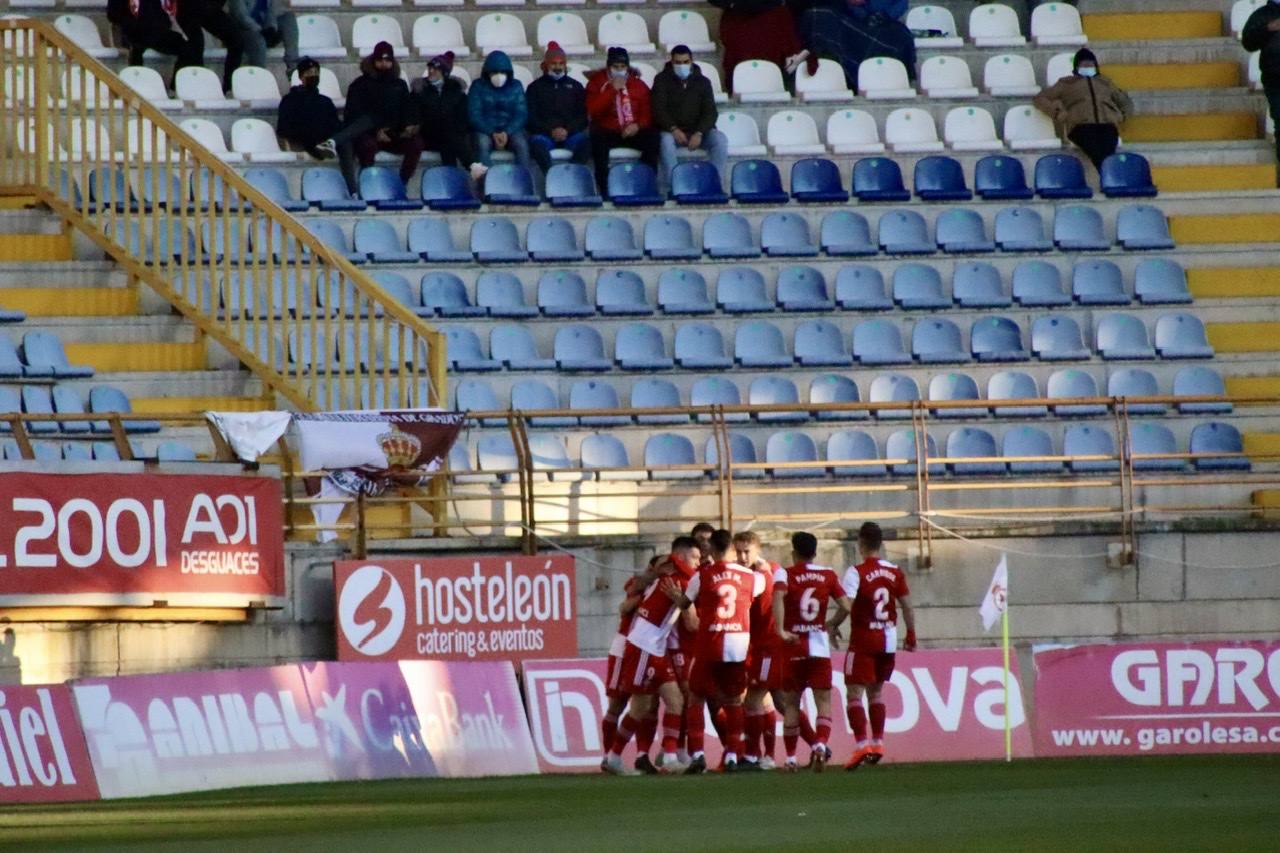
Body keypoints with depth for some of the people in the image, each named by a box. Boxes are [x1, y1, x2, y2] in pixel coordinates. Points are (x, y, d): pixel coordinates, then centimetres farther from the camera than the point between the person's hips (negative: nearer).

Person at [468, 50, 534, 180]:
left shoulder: (516, 87, 9)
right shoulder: (478, 87, 4)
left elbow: (521, 114, 1)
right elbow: (474, 114, -4)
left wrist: (507, 133, -17)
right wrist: (492, 134, -18)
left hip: (510, 130, 1)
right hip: (485, 131, -1)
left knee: (521, 144, -31)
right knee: (482, 143, -35)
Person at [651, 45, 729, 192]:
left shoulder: (702, 82, 9)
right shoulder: (662, 80, 5)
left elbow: (710, 112, -1)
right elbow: (659, 109, -6)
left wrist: (699, 133, -20)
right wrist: (673, 129, -25)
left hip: (698, 131, 2)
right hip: (672, 131, -2)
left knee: (720, 140, -27)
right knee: (666, 141, -37)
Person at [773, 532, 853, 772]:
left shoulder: (784, 574, -2)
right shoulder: (828, 575, 5)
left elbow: (778, 596, -22)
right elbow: (847, 605, -1)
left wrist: (781, 630, -27)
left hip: (793, 646, -1)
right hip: (819, 646, 1)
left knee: (791, 703, 10)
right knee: (823, 702, 1)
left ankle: (791, 757, 11)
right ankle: (821, 744, -23)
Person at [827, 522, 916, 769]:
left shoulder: (857, 572, -12)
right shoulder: (895, 572, 4)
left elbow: (846, 606, -21)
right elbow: (907, 606, 6)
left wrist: (832, 624, -4)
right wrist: (911, 635, 16)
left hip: (863, 640, -6)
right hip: (888, 640, 6)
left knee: (854, 693, -5)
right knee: (876, 692, 19)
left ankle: (861, 744, -19)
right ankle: (878, 743, 19)